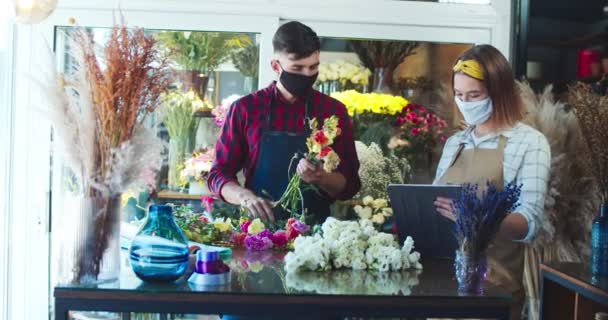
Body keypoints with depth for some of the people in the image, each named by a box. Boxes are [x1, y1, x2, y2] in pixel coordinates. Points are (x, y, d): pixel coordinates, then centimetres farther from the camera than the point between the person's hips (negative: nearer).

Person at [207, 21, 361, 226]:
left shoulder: (334, 111, 5)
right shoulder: (245, 108, 3)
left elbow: (349, 185, 7)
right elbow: (218, 174, 6)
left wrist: (320, 178, -14)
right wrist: (245, 196, -13)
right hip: (258, 228, 0)